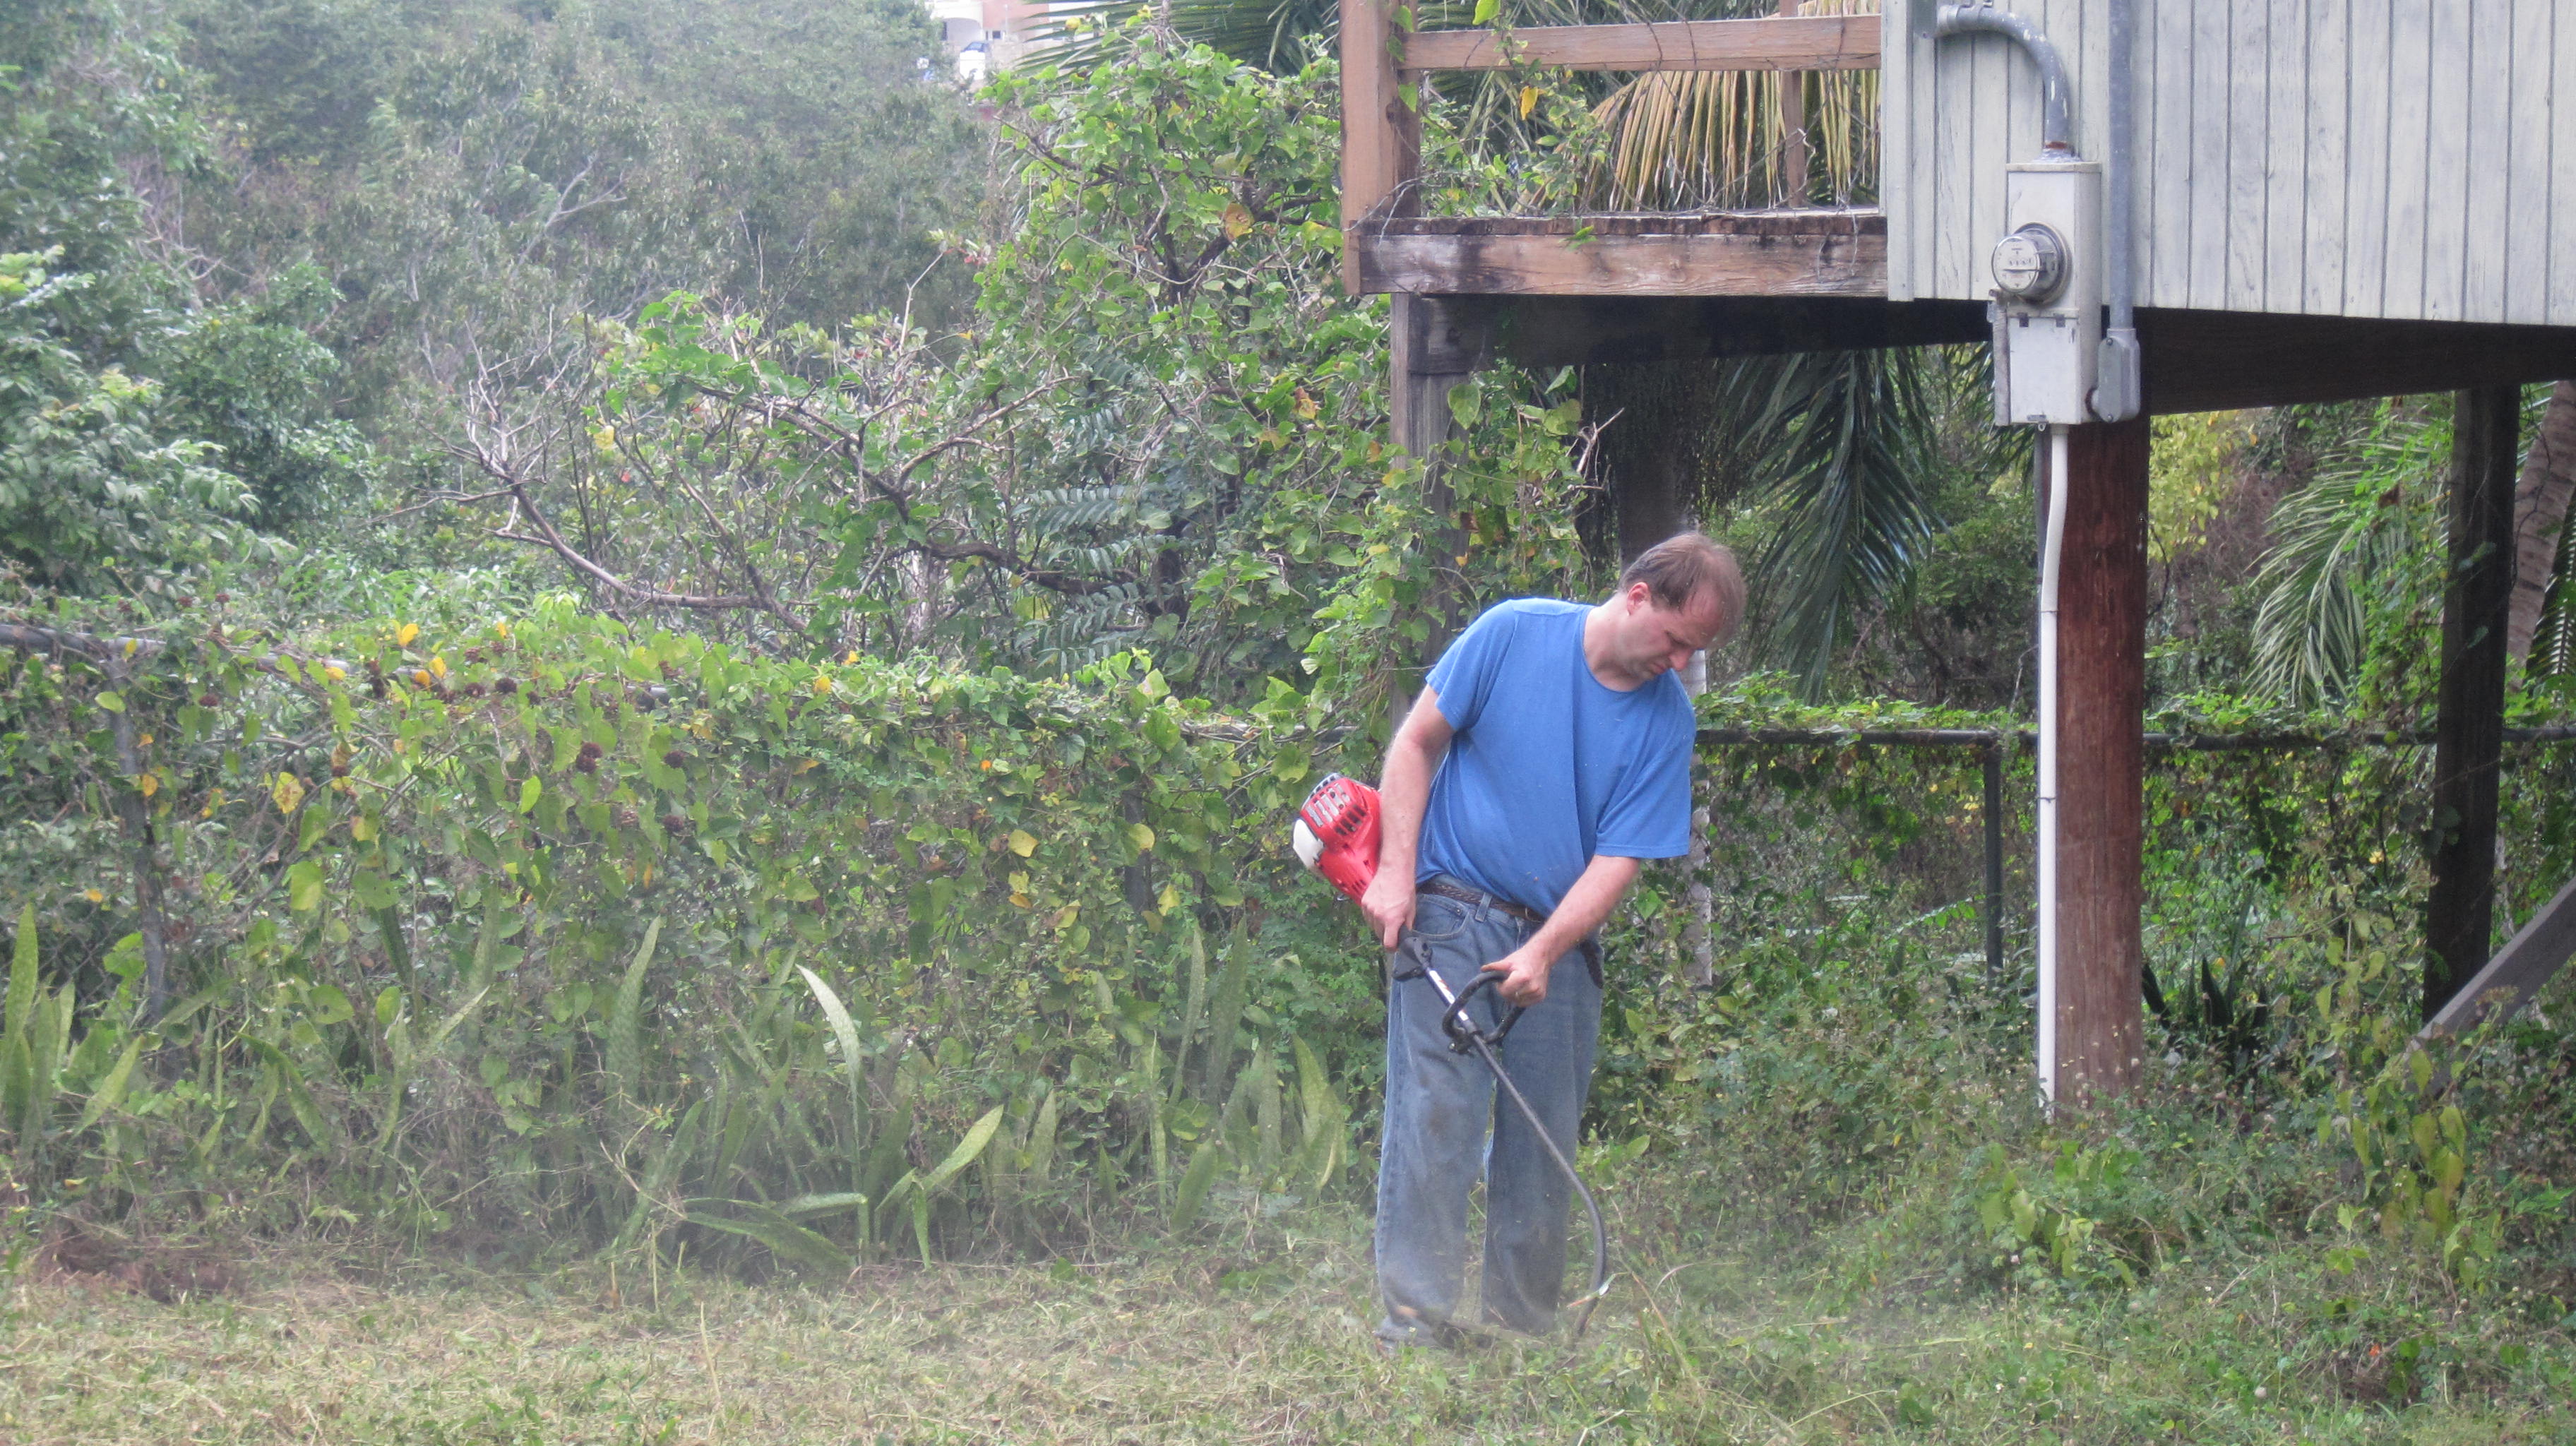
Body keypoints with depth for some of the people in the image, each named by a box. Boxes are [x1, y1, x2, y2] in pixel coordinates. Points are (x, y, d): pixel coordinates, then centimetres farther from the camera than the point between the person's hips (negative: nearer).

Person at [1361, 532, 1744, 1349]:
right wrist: (1395, 873, -8)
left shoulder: (1668, 720, 0)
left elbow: (1621, 858, -4)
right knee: (1434, 1118, -10)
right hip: (1449, 917, -3)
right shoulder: (1514, 633, -6)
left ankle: (1527, 1326, 15)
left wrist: (1544, 951, -17)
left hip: (1560, 940, 3)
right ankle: (1414, 1320, -9)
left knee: (1546, 1140, 6)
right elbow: (1418, 741, 0)